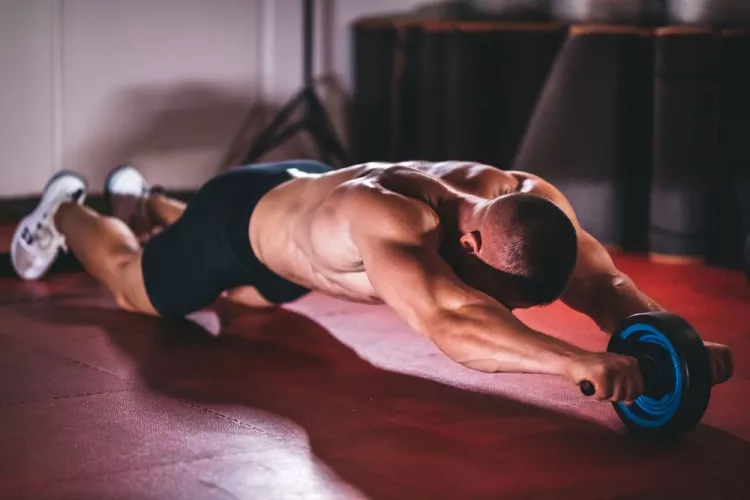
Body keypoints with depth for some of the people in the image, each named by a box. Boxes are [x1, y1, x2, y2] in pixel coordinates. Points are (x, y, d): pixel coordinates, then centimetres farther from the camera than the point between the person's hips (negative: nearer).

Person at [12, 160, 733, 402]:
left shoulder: (527, 198, -33)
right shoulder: (392, 218, -54)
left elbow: (605, 283, -31)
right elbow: (448, 325, -71)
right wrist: (581, 361, -82)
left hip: (308, 191, 7)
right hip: (242, 213, -7)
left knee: (247, 294, 40)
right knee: (133, 287, 23)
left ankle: (141, 198, 67)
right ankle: (66, 210, 54)